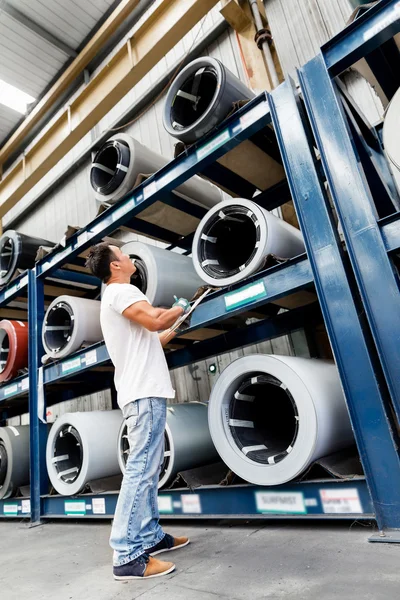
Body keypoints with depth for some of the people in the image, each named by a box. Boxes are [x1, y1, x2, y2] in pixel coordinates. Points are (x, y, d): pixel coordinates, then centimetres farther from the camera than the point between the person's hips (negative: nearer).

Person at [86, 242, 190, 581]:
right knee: (141, 469, -11)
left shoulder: (118, 296, 23)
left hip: (144, 392, 11)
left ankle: (150, 537, 24)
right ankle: (128, 556, -5)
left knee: (148, 469, 14)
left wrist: (177, 325, 29)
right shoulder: (120, 291, -8)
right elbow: (154, 321, -25)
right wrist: (180, 308, -5)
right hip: (144, 392, -11)